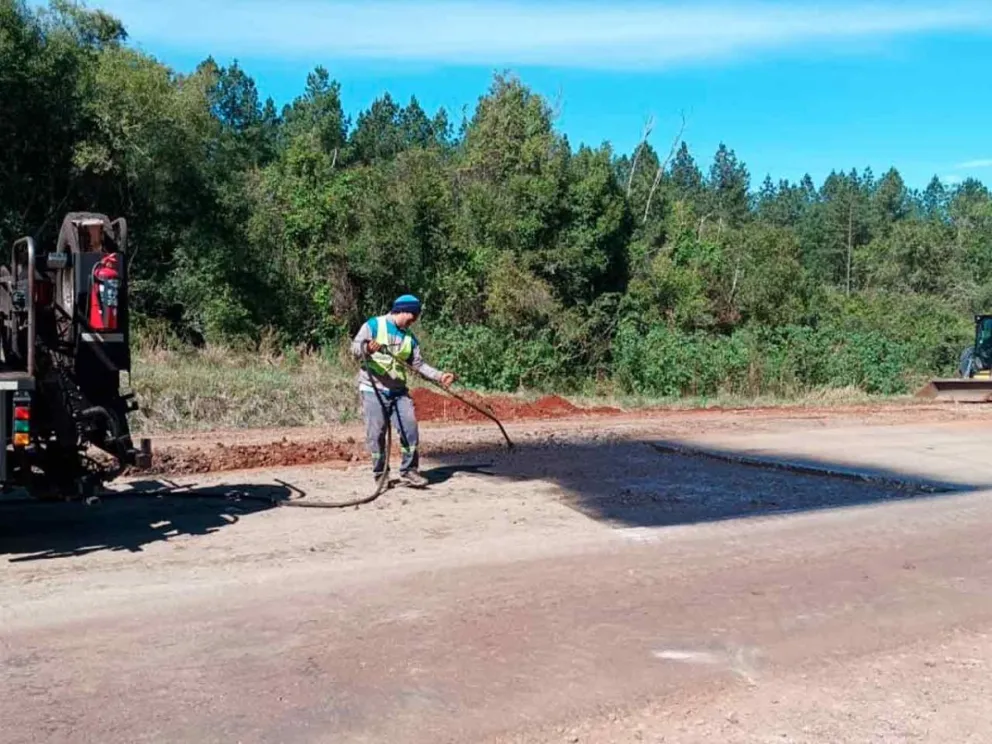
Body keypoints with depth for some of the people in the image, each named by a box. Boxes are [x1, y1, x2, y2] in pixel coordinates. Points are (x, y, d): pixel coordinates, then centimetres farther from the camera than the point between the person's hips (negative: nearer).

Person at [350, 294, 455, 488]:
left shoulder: (409, 337, 14)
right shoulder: (373, 325, -2)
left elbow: (418, 363, 11)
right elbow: (355, 347, -11)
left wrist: (439, 376, -2)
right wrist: (367, 348, -34)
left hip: (399, 391, 5)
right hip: (373, 390, -5)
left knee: (410, 427, -5)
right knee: (376, 433, -3)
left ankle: (409, 470, 4)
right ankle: (380, 474, 9)